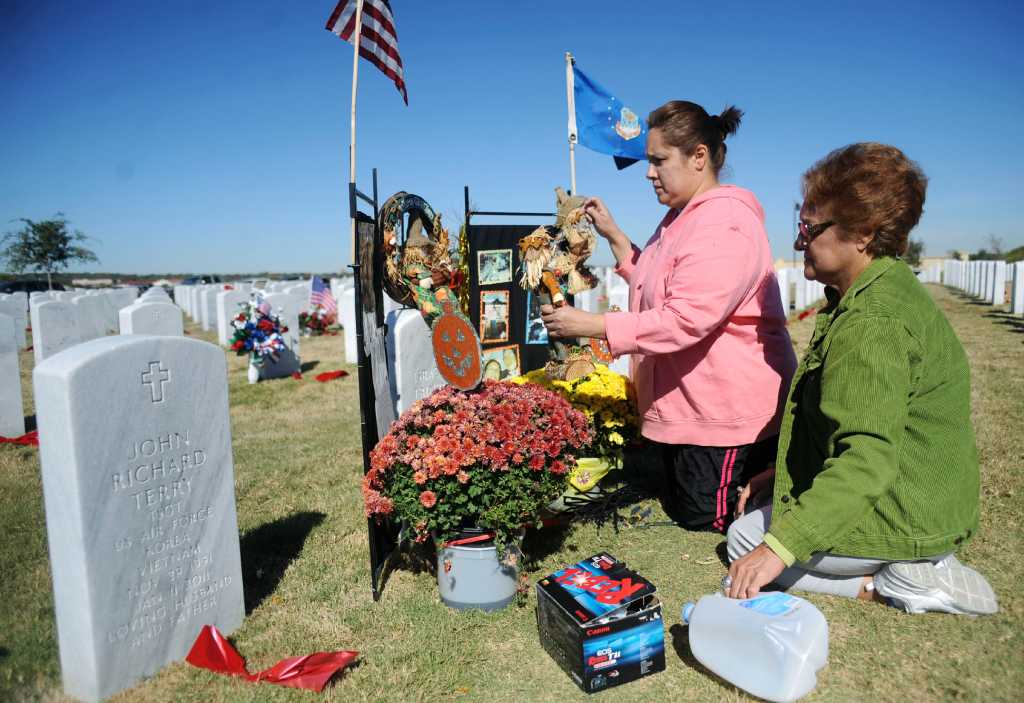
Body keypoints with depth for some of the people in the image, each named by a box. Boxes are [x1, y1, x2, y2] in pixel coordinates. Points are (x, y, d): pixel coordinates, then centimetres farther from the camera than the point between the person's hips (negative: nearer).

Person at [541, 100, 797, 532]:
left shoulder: (725, 224, -20)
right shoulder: (681, 217, 14)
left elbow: (684, 319, -29)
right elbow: (655, 288, 23)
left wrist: (588, 325, -27)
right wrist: (613, 235, 13)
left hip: (724, 419, -10)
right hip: (683, 409, 11)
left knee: (705, 531, 1)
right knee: (680, 519, 20)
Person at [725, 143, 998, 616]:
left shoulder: (870, 322, -27)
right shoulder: (889, 290, 7)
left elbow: (867, 459, -33)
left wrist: (780, 545, -34)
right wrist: (780, 473, 13)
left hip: (902, 519, -10)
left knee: (745, 538, 3)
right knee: (759, 515, 24)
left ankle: (889, 584, -4)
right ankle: (915, 567, 12)